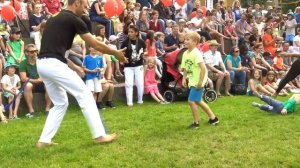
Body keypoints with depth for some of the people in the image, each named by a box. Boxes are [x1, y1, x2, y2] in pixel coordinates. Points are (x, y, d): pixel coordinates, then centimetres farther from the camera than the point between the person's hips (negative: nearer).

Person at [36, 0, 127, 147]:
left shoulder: (55, 19, 24)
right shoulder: (74, 20, -2)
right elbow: (96, 45, 2)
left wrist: (74, 67, 27)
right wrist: (116, 53, 16)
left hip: (42, 65, 9)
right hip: (54, 64, -9)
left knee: (60, 103, 19)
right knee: (85, 95, 1)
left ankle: (44, 140, 18)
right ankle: (99, 135, 3)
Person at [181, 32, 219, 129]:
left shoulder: (196, 53, -21)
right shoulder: (185, 53, 5)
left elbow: (203, 68, -27)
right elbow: (185, 68, 14)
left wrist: (200, 82, -27)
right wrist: (184, 78, 2)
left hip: (198, 82, -10)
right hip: (192, 81, 10)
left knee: (191, 101, -8)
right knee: (198, 101, 19)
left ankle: (196, 123, 8)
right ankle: (213, 118, 32)